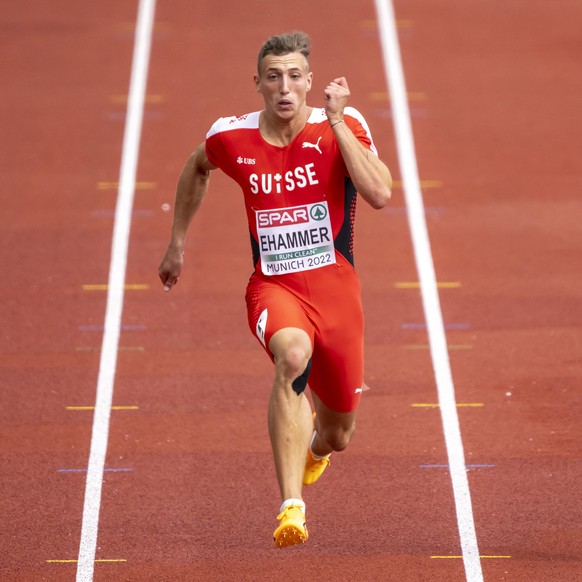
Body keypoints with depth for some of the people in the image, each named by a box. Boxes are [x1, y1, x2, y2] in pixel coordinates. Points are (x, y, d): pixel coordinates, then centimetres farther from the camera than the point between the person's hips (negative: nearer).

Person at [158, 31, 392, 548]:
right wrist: (178, 242, 23)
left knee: (338, 435, 13)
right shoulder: (232, 138, -4)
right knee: (292, 355, -38)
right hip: (273, 287, -1)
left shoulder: (343, 126, -8)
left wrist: (336, 122, -24)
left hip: (336, 289, 1)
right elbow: (196, 168, 21)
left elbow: (380, 194, -24)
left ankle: (314, 443, 55)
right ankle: (292, 506, -42)